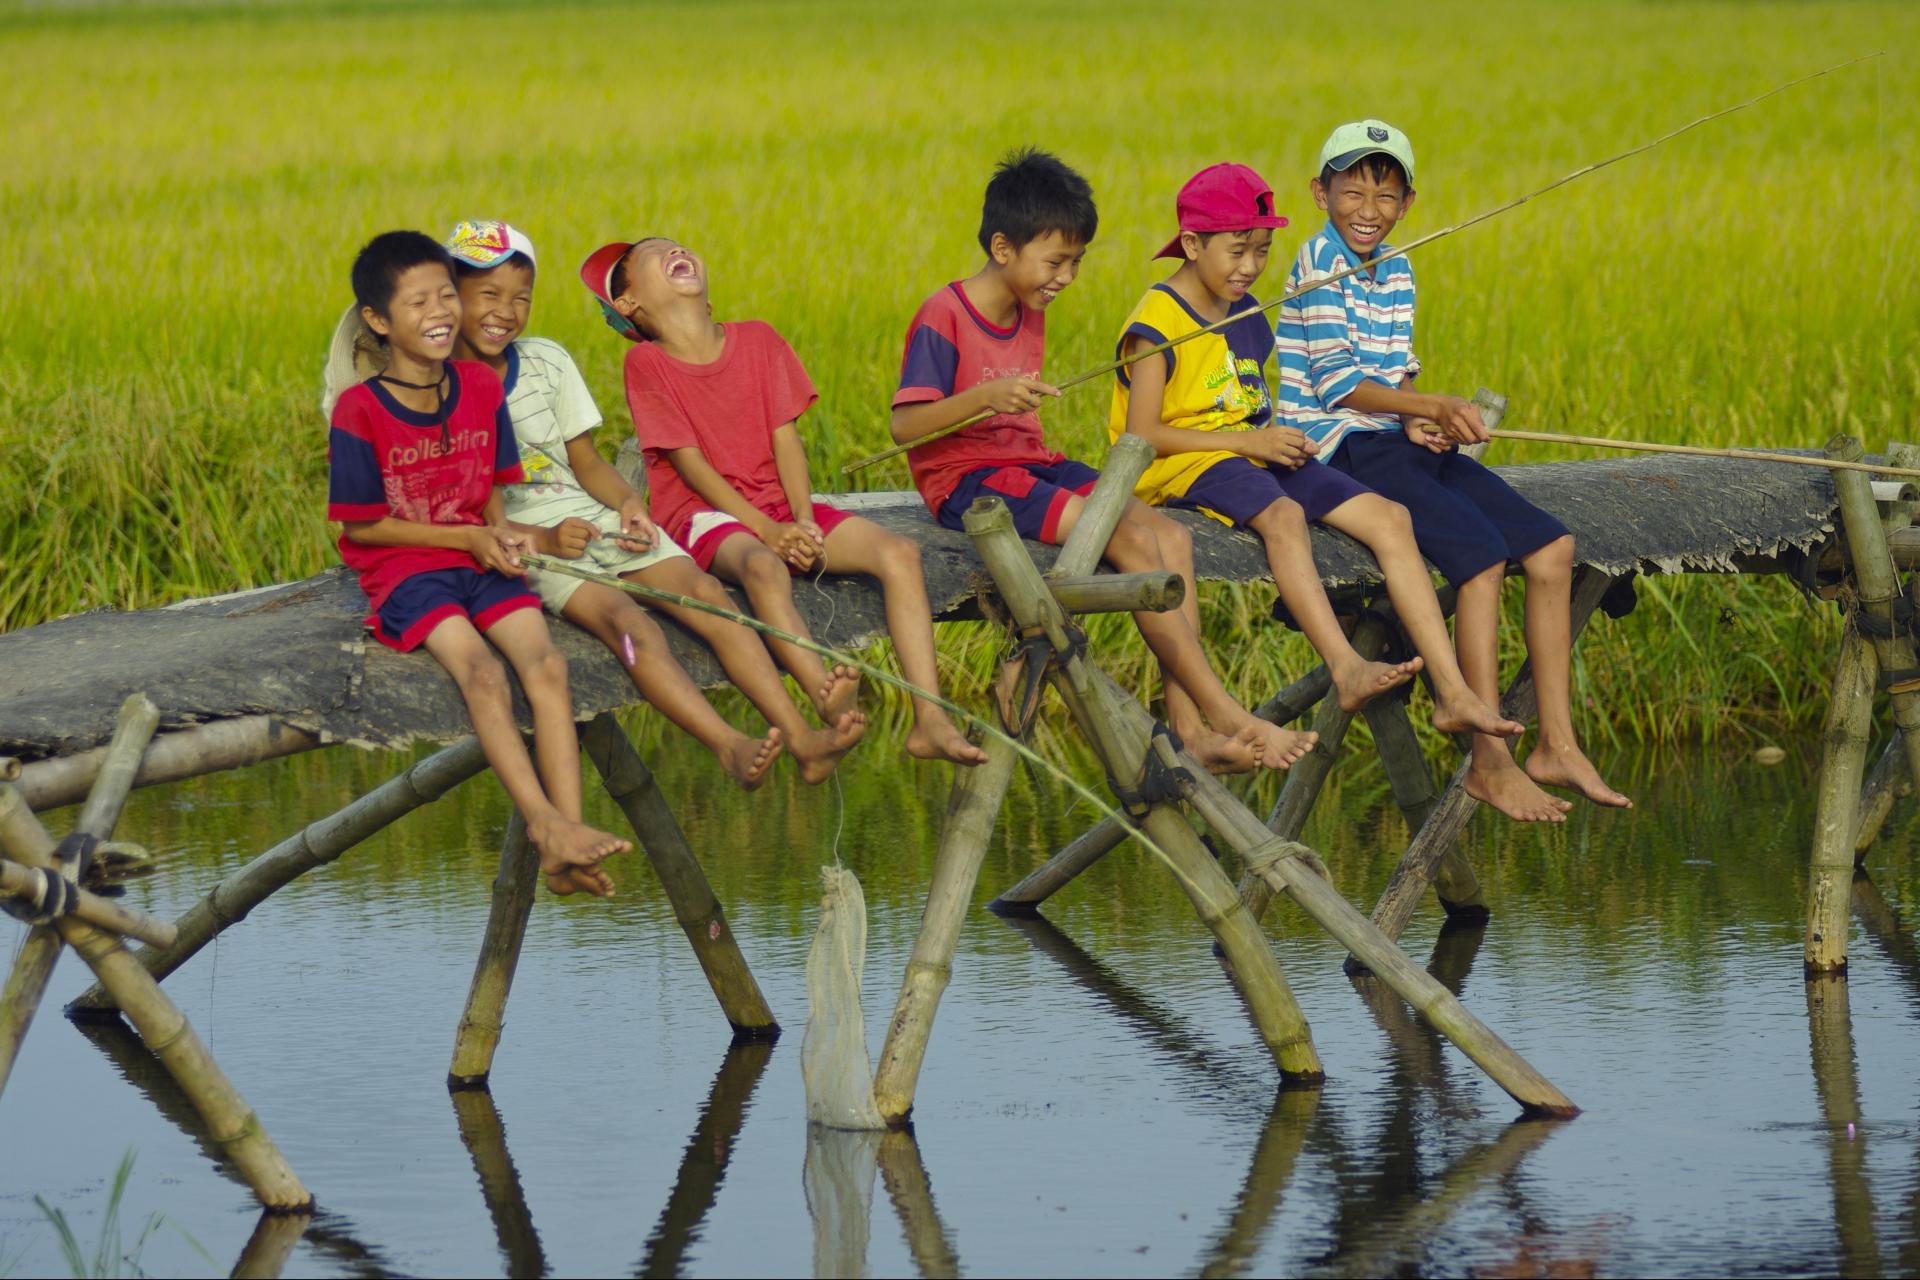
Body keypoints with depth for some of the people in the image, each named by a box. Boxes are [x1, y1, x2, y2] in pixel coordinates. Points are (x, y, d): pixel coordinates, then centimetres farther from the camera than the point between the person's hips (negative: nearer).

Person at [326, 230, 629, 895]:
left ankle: (565, 855, -32)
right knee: (481, 671, -30)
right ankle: (548, 826, -40)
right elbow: (359, 525, -6)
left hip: (481, 561, 4)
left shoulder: (481, 388, 5)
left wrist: (501, 528, -8)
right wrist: (466, 537, -9)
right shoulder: (359, 411, -10)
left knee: (545, 664, -22)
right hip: (405, 568, -4)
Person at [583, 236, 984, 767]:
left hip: (777, 503, 5)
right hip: (704, 513, -5)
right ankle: (831, 706, -59)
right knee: (763, 567, -40)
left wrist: (804, 522, -10)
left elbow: (786, 438, 6)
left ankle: (930, 720, -30)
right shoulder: (646, 363, -3)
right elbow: (690, 464, -8)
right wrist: (768, 532, -16)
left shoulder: (759, 341, 11)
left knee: (899, 552, -18)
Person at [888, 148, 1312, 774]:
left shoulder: (1029, 316, 15)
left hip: (1030, 464, 9)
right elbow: (904, 426, -20)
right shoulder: (943, 317, -12)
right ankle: (1228, 716, -23)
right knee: (1135, 542, -25)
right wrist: (986, 397, -32)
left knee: (1170, 535, -14)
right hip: (967, 479, -9)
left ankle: (1190, 728, -25)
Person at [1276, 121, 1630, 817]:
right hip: (1342, 448, -9)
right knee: (1482, 553, -25)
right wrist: (1434, 407, -23)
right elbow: (1336, 381, -15)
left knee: (1551, 548, -3)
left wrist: (1417, 417, -8)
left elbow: (1398, 371, 15)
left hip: (1400, 441, 9)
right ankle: (1490, 763, -24)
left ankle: (1556, 744, -1)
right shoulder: (1320, 264, -9)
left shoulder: (1396, 271, 16)